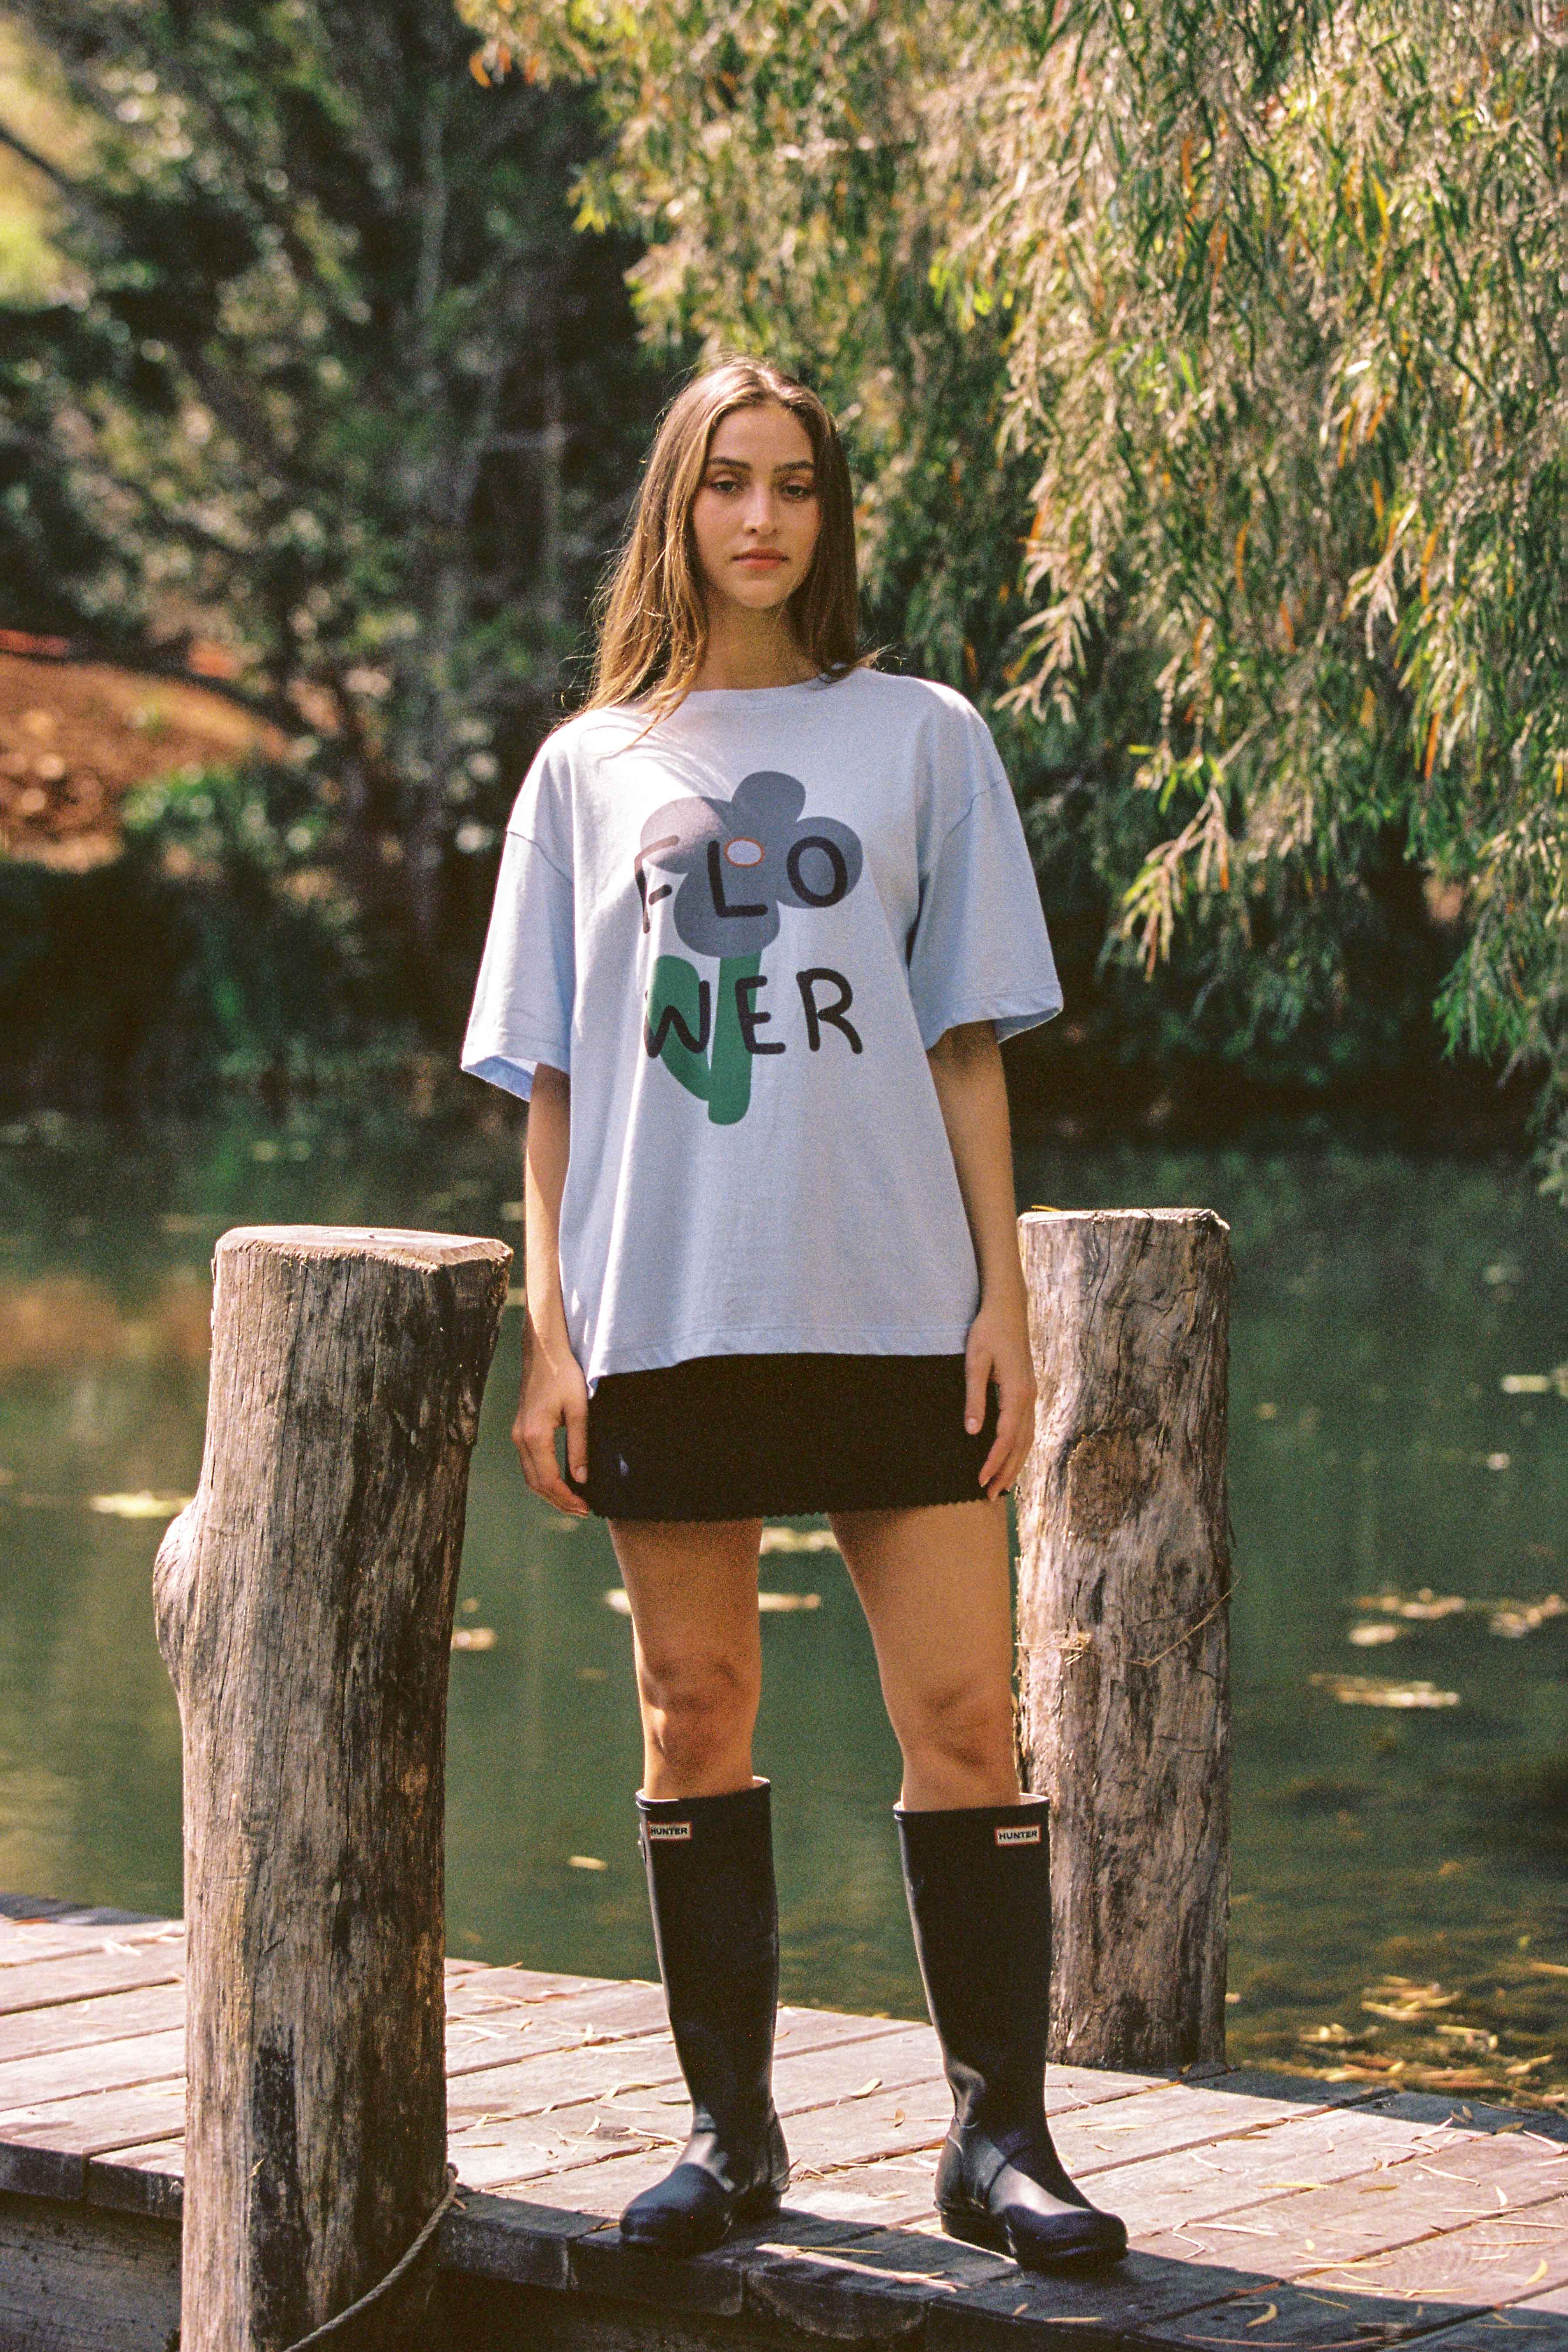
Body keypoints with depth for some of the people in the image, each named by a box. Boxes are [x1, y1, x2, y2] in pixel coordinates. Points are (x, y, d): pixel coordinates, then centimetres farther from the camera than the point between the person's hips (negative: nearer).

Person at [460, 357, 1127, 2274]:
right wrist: (550, 1336, 2)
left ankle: (999, 2138, 2)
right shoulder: (590, 768, 11)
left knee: (963, 1714, -5)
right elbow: (548, 1076, 10)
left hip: (894, 1301, -1)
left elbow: (965, 1040, 8)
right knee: (695, 1711, 4)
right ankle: (729, 2129, 14)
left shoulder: (924, 739, 9)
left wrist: (1002, 1301, 1)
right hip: (663, 1306, 1)